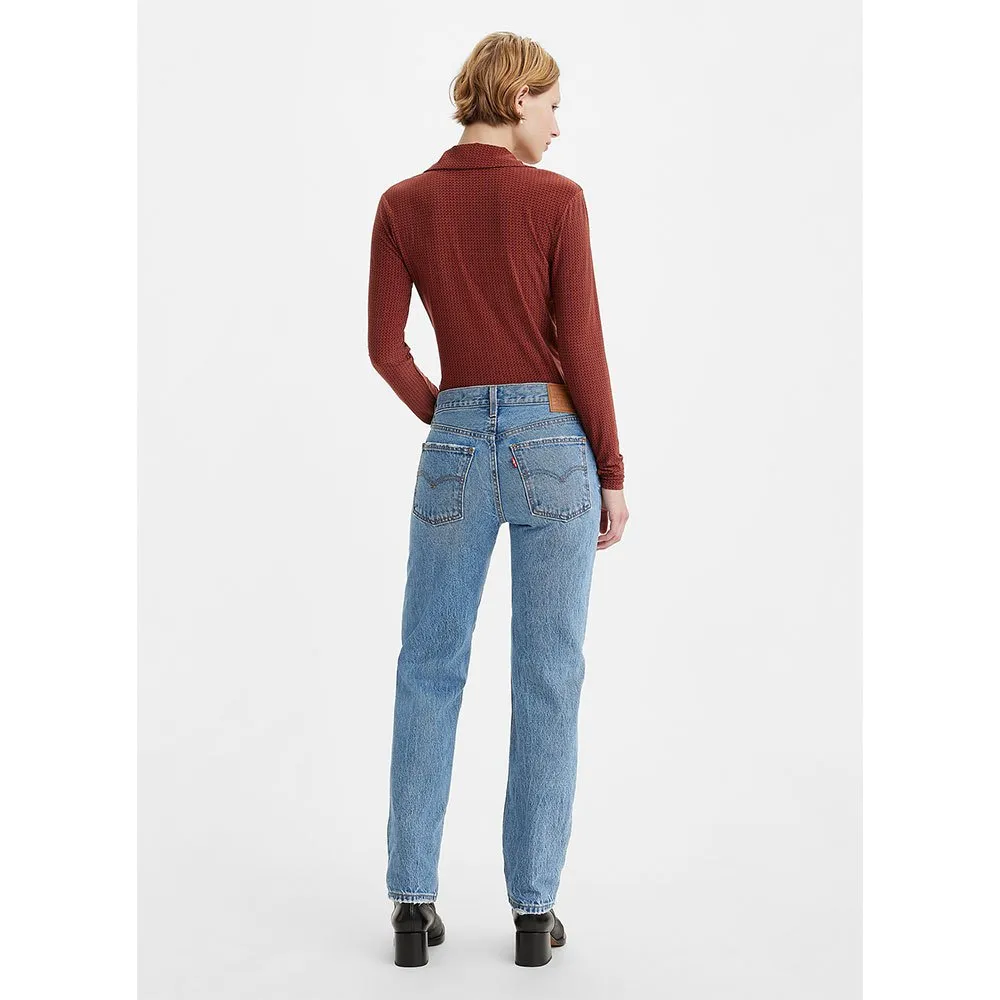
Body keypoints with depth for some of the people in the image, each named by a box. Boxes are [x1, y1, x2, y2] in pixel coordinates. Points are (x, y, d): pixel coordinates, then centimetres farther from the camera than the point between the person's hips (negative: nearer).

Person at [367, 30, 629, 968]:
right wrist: (612, 472, -1)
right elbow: (582, 346, -9)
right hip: (554, 444, -2)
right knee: (547, 681, 6)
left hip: (456, 448, 2)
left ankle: (413, 902, 14)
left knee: (428, 673, 11)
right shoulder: (556, 198, -6)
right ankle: (533, 909, 14)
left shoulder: (403, 204, 3)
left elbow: (384, 347, 2)